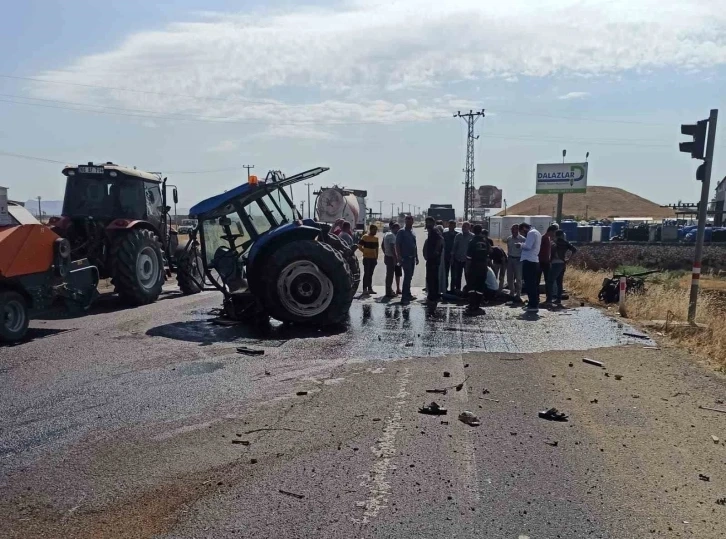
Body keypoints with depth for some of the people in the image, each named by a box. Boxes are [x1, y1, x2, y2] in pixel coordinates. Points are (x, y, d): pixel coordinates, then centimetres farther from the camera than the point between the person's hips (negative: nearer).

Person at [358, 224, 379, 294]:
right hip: (367, 258, -6)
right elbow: (359, 245, -6)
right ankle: (365, 289, -3)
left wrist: (376, 257, 13)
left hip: (373, 258, 6)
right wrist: (364, 251, -7)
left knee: (371, 274, 10)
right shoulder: (365, 237, -5)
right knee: (366, 273, -6)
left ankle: (370, 288, 14)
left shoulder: (376, 238, 13)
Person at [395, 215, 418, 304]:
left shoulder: (412, 233, 17)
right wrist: (399, 257, -18)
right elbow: (397, 245, -10)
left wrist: (416, 257, 20)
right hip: (405, 257, -8)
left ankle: (408, 295, 23)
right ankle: (404, 298, -16)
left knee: (409, 277, 14)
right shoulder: (401, 232, -5)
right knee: (407, 276, -14)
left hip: (412, 258, 8)